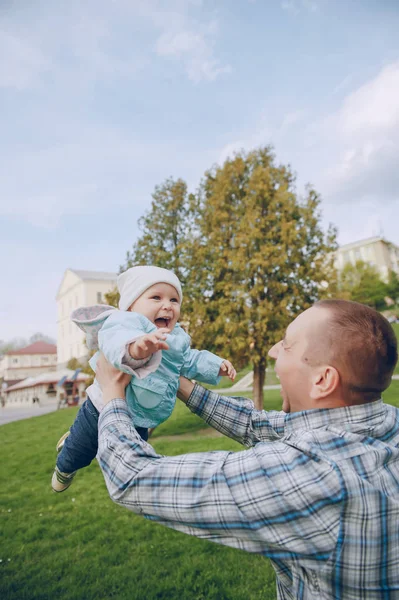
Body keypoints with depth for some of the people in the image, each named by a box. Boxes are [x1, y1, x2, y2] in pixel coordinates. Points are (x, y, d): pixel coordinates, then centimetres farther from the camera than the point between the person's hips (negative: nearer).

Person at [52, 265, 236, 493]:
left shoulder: (178, 339, -5)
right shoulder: (126, 322, -31)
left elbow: (191, 361, 11)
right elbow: (115, 339, -53)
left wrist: (216, 366, -2)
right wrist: (134, 348, -75)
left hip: (139, 422, 6)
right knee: (78, 455, 21)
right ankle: (65, 467, 58)